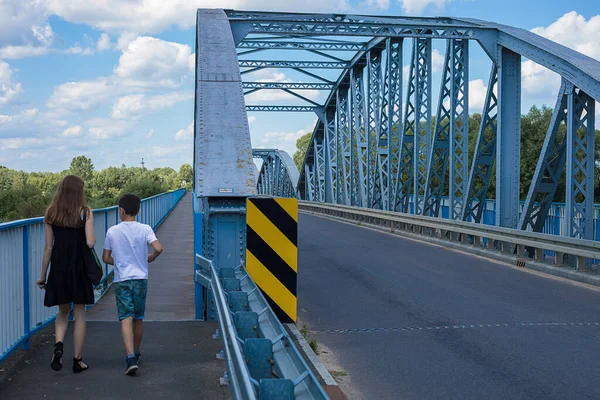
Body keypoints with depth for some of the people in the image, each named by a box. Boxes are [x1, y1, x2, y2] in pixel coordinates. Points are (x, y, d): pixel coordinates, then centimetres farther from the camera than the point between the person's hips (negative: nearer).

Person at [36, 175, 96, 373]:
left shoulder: (51, 214, 3)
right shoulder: (85, 212, -5)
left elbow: (48, 247, 3)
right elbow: (90, 243, -14)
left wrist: (43, 275, 10)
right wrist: (92, 238, 10)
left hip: (58, 269, 3)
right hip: (79, 268, -2)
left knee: (63, 311, 19)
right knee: (79, 314, 8)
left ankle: (58, 346, -5)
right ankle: (77, 360, 11)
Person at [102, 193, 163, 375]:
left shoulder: (112, 231, 0)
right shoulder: (145, 229, -2)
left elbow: (106, 258, 6)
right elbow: (158, 248, -15)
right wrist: (150, 258, 6)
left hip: (121, 280, -1)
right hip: (140, 278, 1)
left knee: (126, 318, -7)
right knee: (138, 318, 16)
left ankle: (131, 358, -23)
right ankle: (135, 353, 31)